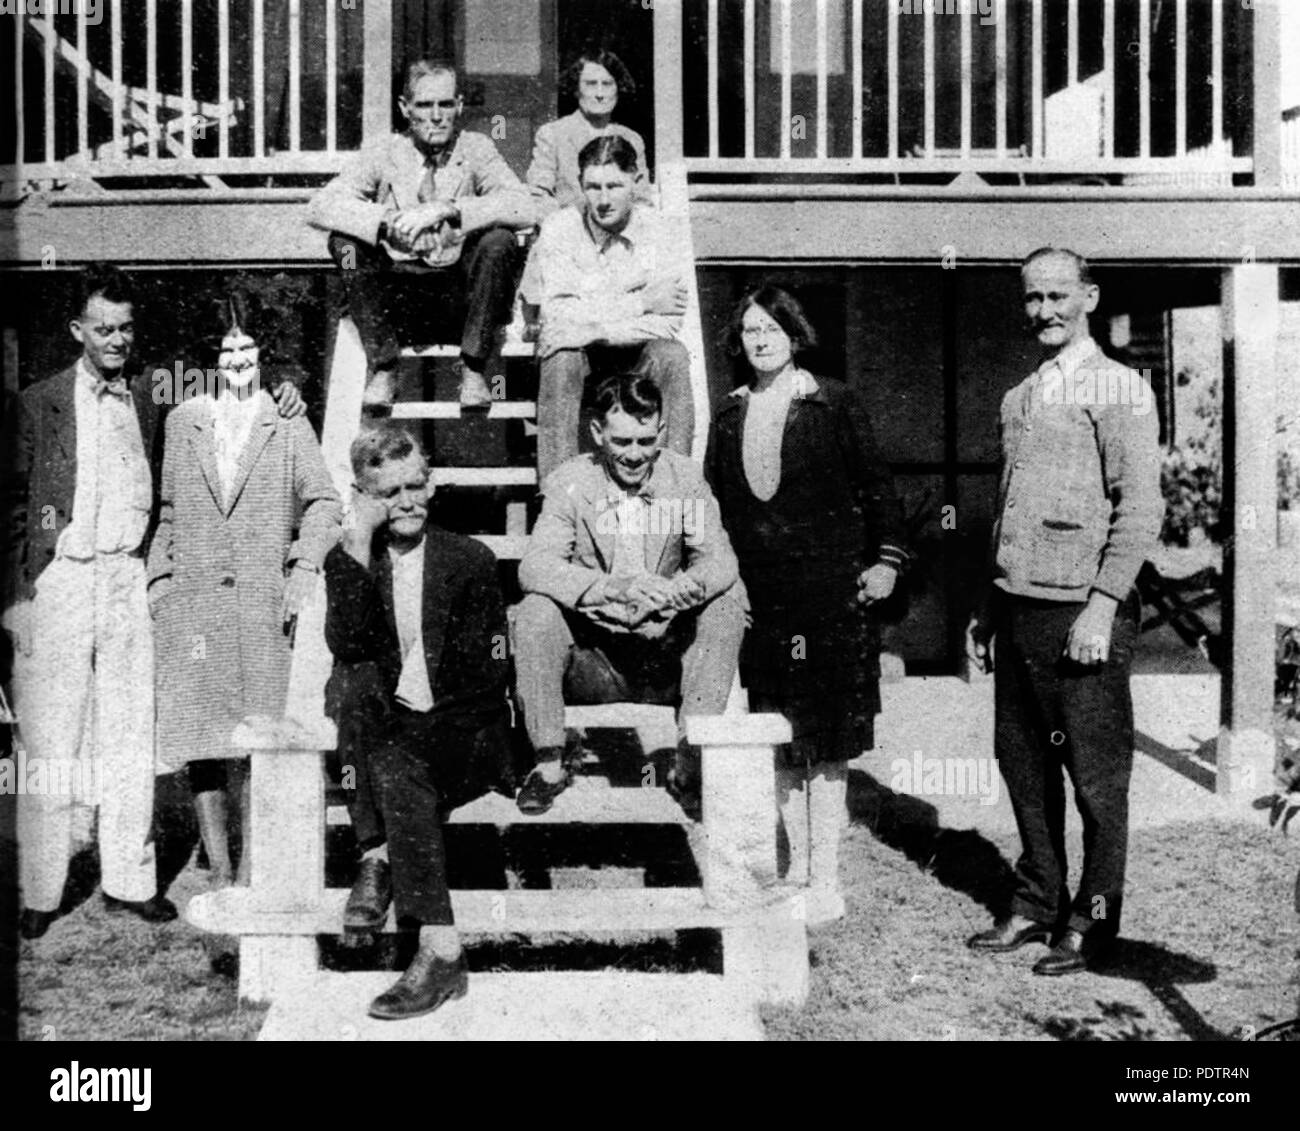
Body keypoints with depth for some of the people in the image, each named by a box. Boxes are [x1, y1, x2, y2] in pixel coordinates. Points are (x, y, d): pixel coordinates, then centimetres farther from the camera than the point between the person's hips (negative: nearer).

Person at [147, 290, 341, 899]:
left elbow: (324, 501, 5)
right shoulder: (183, 422, 13)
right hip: (191, 605, 2)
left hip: (263, 606, -2)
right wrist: (159, 578, 9)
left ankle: (253, 870, 7)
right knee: (199, 740, 0)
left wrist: (304, 566, -5)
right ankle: (220, 873, 9)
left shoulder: (288, 425, 7)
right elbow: (165, 508, 16)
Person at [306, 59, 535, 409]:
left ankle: (472, 369, -15)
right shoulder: (383, 153, -3)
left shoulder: (476, 149, -4)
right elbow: (319, 207, -15)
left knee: (499, 241, -28)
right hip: (397, 281, 1)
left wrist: (446, 210, -34)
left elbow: (524, 208, -22)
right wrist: (385, 220, -33)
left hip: (460, 280, -1)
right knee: (345, 242, -23)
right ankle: (383, 367, -11)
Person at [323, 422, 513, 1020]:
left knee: (393, 759, -33)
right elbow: (346, 648, -12)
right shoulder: (349, 562, 7)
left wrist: (410, 722, -14)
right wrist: (357, 546, -16)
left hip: (469, 739, -3)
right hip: (397, 732, 3)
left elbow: (491, 676, -4)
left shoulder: (470, 560, 0)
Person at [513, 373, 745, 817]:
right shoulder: (569, 483, -5)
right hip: (593, 662, -1)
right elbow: (535, 567, -20)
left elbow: (719, 562, -12)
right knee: (536, 611, -26)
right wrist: (610, 587, -37)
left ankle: (690, 760, -20)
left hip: (668, 662, 1)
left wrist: (675, 591, -35)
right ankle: (549, 763, -14)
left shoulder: (685, 478, 0)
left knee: (729, 598, -20)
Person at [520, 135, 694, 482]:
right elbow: (557, 314, -19)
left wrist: (592, 318, -26)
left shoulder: (660, 232, -7)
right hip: (575, 348, -1)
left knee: (673, 357, -29)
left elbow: (667, 323, -17)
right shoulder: (559, 229, -8)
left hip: (637, 349, 1)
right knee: (562, 360, -33)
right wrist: (640, 303, -20)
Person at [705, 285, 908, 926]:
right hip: (759, 596, 4)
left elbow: (875, 484, 1)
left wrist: (886, 558, -7)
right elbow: (713, 503, 16)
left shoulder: (834, 404, 1)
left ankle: (826, 880, 2)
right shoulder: (729, 416, 13)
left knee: (827, 738, -3)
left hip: (832, 588, -4)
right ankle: (798, 862, 19)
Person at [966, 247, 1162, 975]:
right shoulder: (1020, 396, 17)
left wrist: (1102, 606, -19)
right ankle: (1037, 906, 25)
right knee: (1023, 762, 12)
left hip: (1080, 612, -7)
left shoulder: (1115, 388, -5)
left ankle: (1093, 922, 14)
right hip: (1019, 609, 7)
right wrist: (990, 606, 16)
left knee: (1096, 774, 2)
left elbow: (1141, 508, -12)